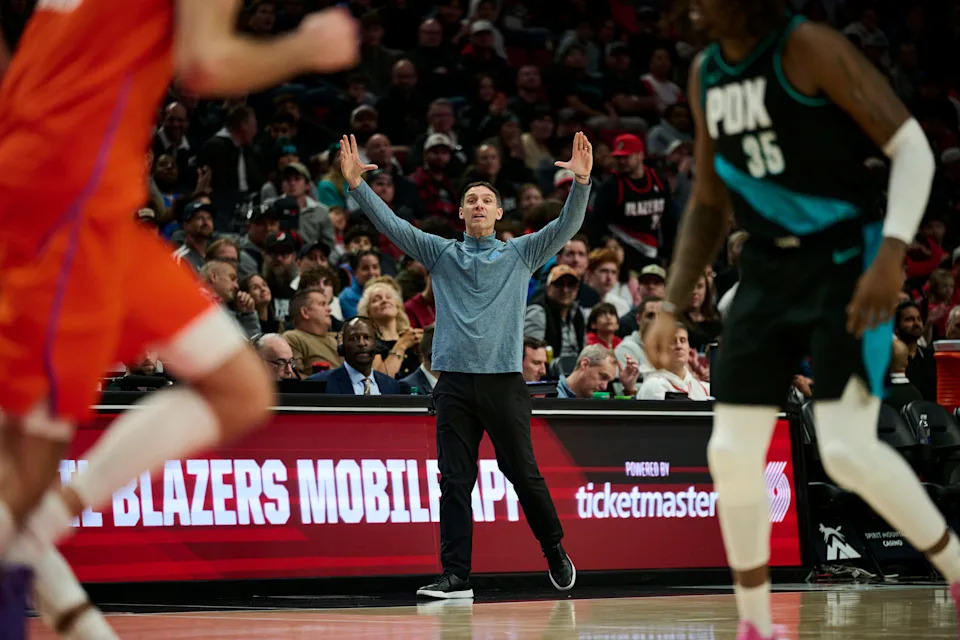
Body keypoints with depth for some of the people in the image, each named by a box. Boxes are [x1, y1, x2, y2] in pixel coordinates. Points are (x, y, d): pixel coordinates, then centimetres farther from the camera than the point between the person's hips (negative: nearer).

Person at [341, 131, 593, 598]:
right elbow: (391, 224, 3)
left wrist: (581, 183, -19)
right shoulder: (441, 253, 12)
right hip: (454, 382, 1)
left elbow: (567, 227, -3)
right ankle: (456, 577, -1)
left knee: (524, 474, 1)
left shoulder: (520, 255, 9)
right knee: (455, 482, -1)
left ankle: (555, 551, 21)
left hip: (504, 380, -1)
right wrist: (356, 184, -10)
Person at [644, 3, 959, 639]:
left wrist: (892, 254, -27)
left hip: (848, 262, -7)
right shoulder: (707, 75, 9)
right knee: (732, 452, 2)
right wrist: (672, 308, 12)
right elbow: (709, 206, 19)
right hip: (769, 270, 7)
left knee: (847, 451, -17)